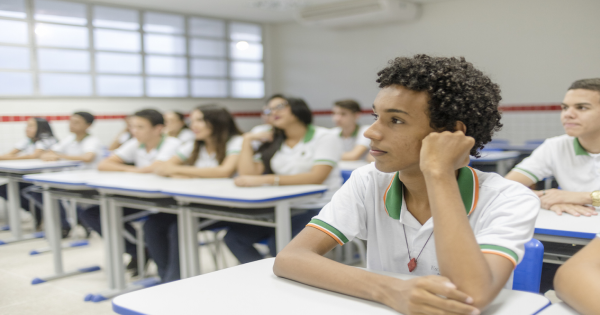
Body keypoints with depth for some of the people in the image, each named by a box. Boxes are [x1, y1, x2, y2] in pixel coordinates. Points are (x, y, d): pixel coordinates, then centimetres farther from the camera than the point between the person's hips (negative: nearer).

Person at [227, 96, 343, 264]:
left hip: (316, 208, -6)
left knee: (278, 244, -30)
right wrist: (248, 139, 5)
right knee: (234, 237, -13)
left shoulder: (324, 137, -1)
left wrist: (266, 179, -25)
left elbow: (317, 177, -19)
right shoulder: (273, 144, 18)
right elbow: (248, 174, 5)